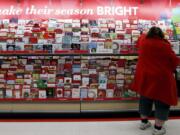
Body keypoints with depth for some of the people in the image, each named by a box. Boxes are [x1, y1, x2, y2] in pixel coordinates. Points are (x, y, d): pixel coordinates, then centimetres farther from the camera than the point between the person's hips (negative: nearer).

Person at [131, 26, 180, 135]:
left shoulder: (143, 41, 1)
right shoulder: (165, 45, -12)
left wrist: (148, 34, 43)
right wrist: (169, 68, 16)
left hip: (144, 76, 5)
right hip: (161, 77, -5)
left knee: (145, 99, 20)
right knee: (162, 101, 8)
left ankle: (144, 122, 32)